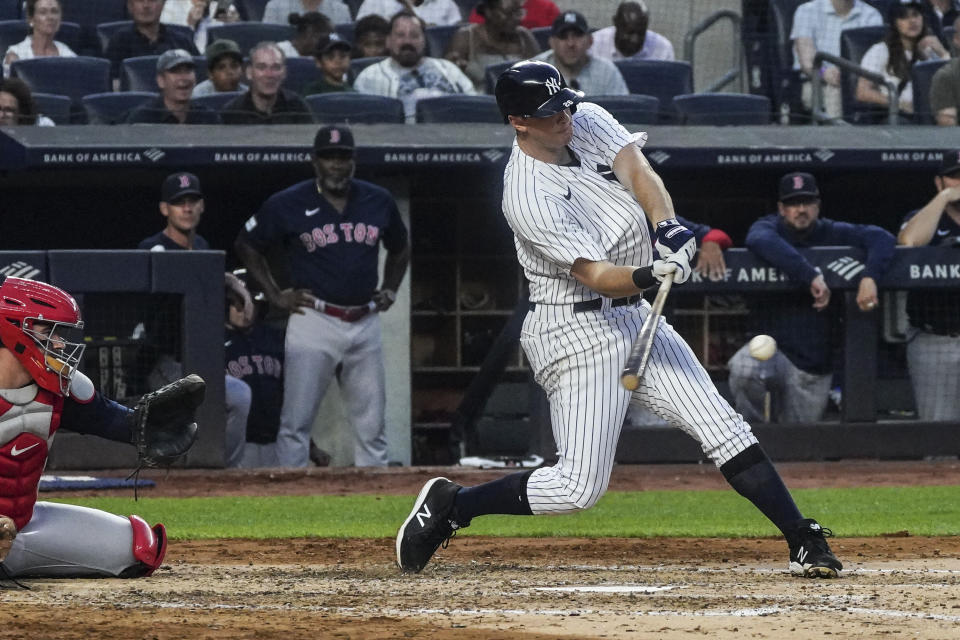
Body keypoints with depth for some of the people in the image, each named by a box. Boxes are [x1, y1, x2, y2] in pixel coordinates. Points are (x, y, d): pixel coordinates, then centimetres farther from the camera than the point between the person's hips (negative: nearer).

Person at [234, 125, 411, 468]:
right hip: (314, 322, -4)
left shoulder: (379, 201, 8)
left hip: (365, 322, 4)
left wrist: (390, 290, 14)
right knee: (296, 421, -6)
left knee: (372, 425, 7)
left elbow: (400, 247, 26)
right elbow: (246, 245, 7)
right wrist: (275, 296, 1)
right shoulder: (288, 204, -4)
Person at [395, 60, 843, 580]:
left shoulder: (588, 123, 1)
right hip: (578, 334, -7)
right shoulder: (528, 196, -22)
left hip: (633, 317, 7)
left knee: (723, 430, 0)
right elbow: (597, 277, -28)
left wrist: (666, 226, -33)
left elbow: (637, 172, -13)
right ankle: (448, 505, 7)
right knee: (579, 487, -9)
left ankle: (804, 543, 1)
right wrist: (650, 275, -47)